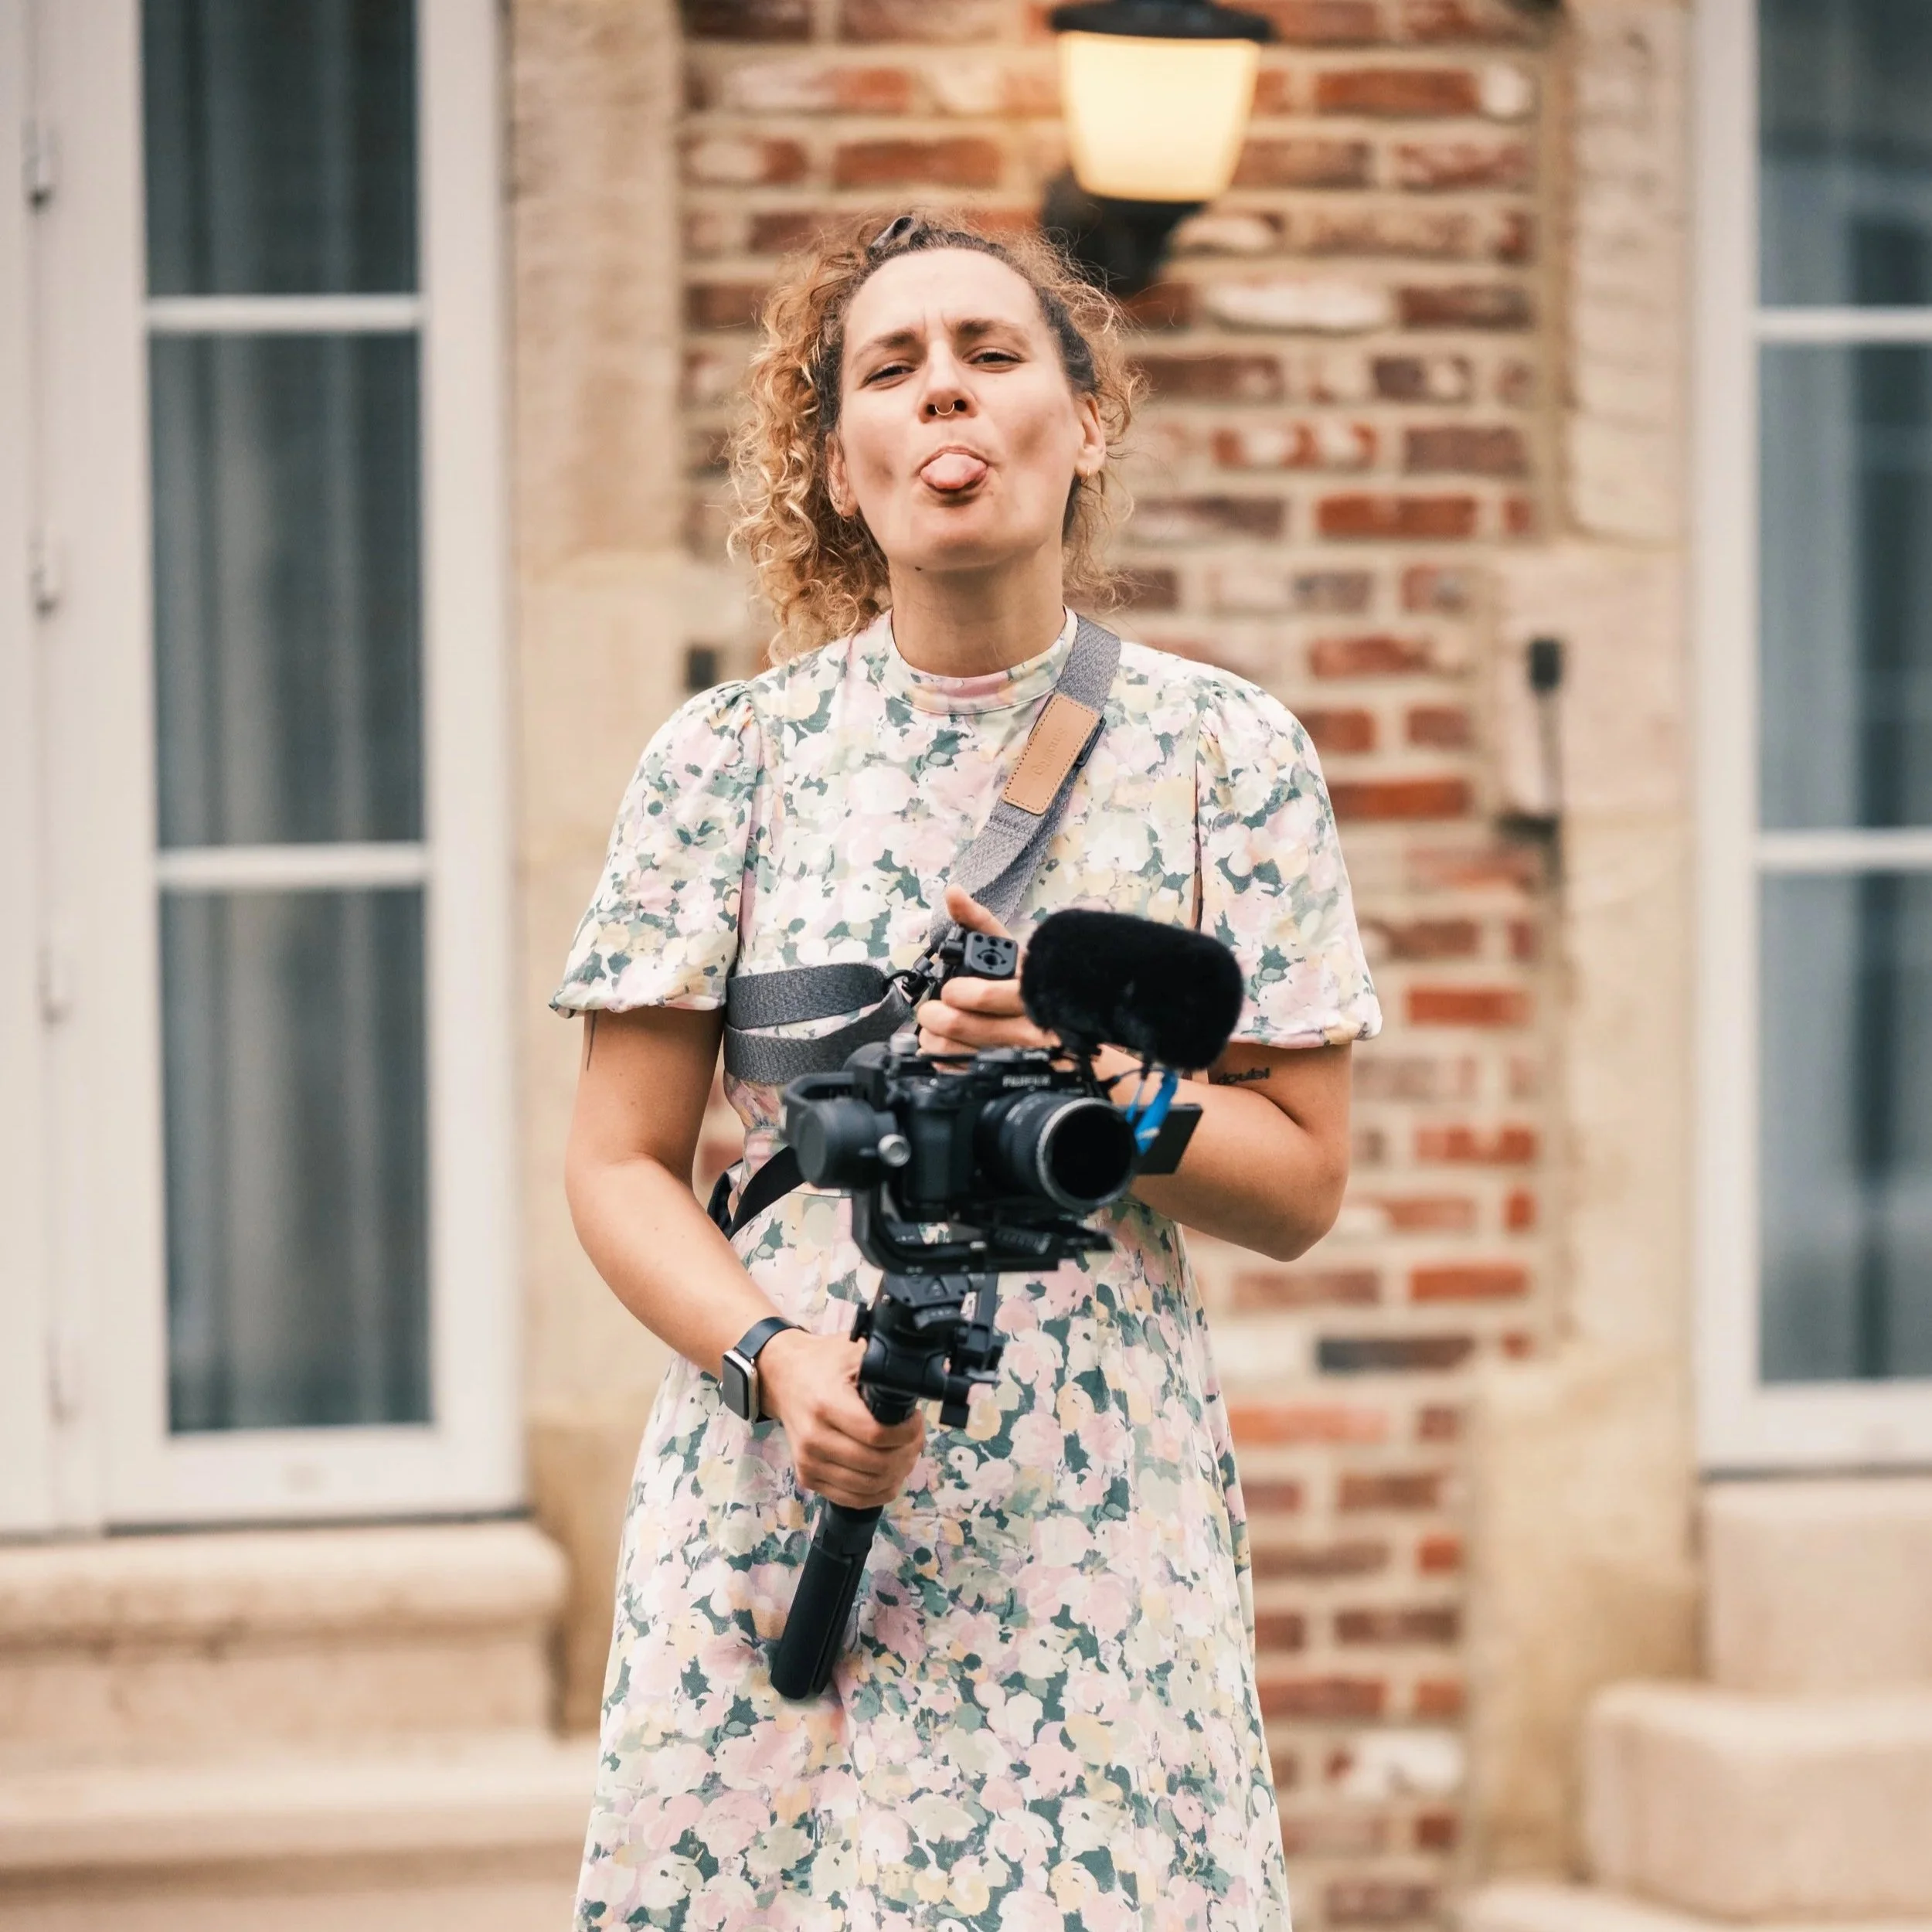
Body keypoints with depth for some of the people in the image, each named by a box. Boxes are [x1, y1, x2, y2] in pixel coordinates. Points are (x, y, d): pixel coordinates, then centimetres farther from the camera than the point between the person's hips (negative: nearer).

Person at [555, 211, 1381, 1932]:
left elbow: (1301, 1187, 4)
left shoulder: (1223, 756, 3)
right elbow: (623, 1165, 4)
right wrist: (775, 1356, -14)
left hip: (1103, 1533, 0)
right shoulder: (729, 757, 3)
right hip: (780, 1506, 0)